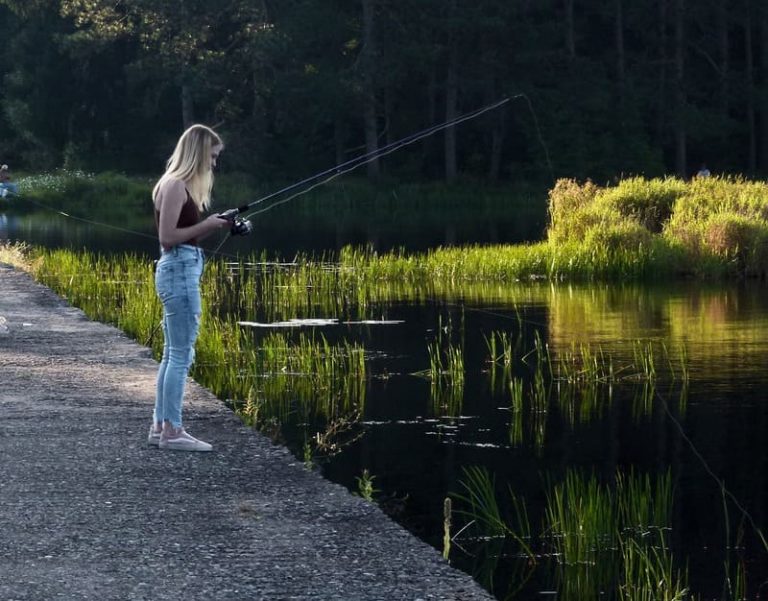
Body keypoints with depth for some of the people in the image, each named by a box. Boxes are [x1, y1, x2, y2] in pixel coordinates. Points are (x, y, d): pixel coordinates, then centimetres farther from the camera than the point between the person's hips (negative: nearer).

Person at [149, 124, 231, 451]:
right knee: (181, 354, -7)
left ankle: (160, 426, 18)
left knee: (173, 354, 13)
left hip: (181, 270, 11)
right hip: (179, 270, -11)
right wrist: (207, 225, -13)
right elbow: (167, 237, -19)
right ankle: (172, 431, -4)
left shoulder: (181, 185, 16)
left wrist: (212, 224, 6)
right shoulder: (176, 186, -14)